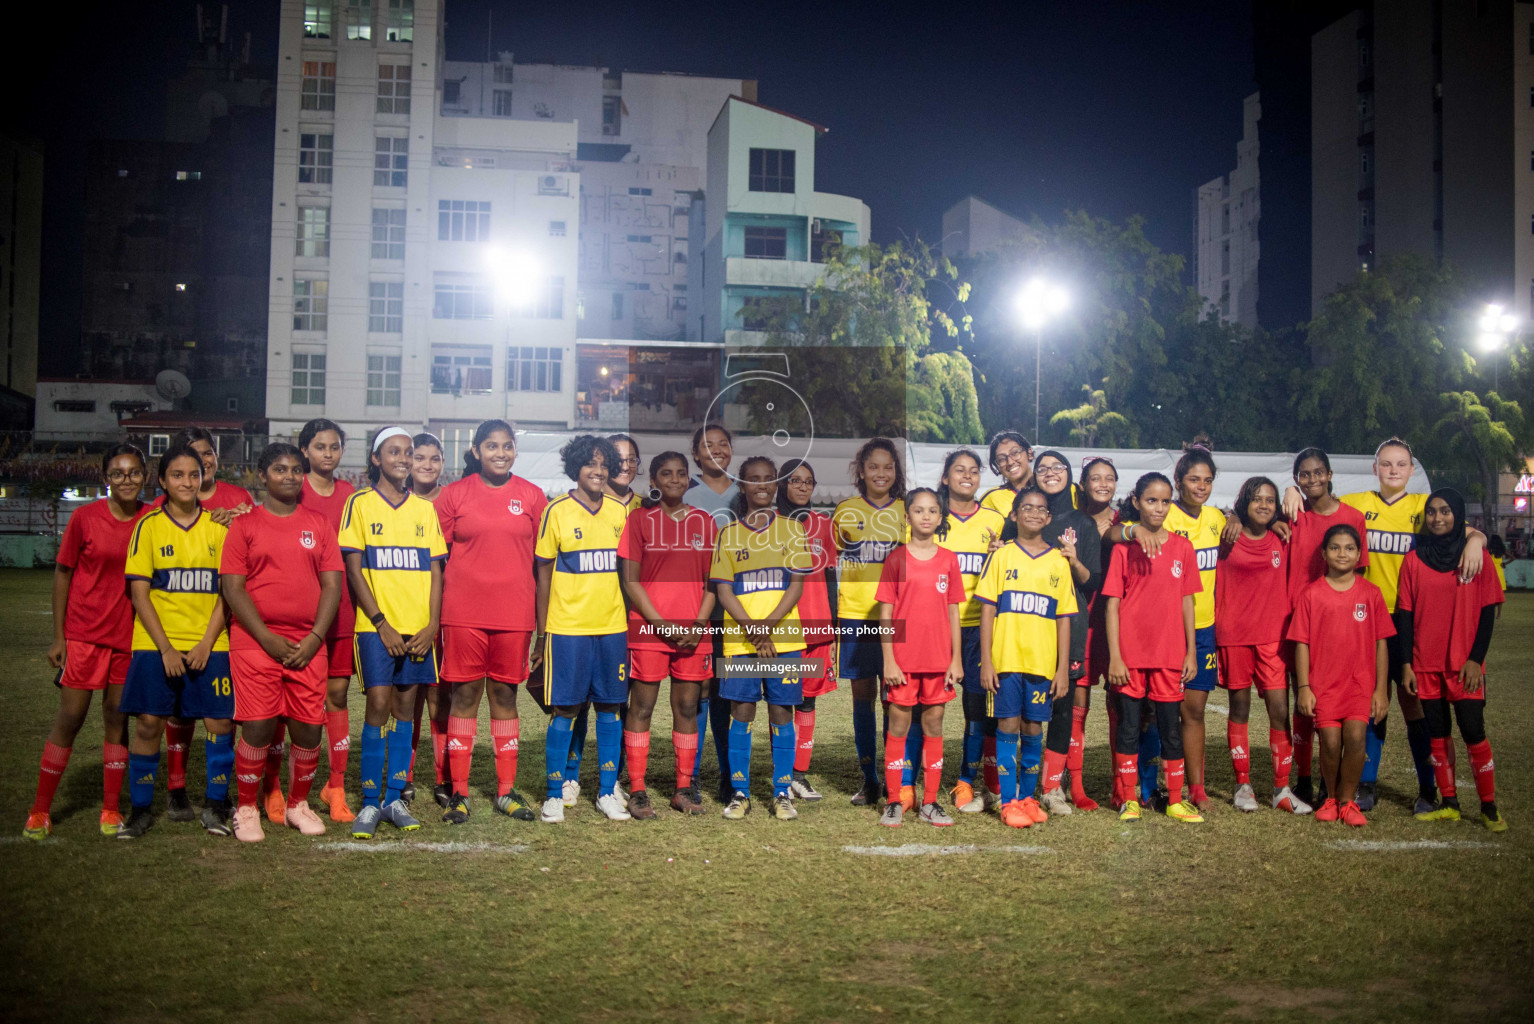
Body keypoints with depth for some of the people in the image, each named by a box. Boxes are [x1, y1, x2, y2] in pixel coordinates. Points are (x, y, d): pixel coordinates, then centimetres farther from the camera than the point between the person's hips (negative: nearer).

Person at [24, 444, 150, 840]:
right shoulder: (85, 518, -6)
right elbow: (62, 574, -1)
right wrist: (58, 636, -3)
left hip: (129, 635, 2)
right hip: (83, 633, -2)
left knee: (117, 719, 9)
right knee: (69, 718, 2)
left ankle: (110, 809, 19)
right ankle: (40, 810, 15)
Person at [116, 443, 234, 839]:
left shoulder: (218, 526, 4)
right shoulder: (148, 526, 1)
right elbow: (139, 592, -2)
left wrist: (206, 643, -8)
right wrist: (165, 648, -10)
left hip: (209, 645, 1)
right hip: (156, 643, -1)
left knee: (220, 720, -3)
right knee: (149, 721, -2)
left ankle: (216, 805, 13)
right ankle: (140, 809, 12)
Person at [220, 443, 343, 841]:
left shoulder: (318, 524, 11)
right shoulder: (244, 525, 5)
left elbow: (332, 584, 7)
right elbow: (232, 588, -1)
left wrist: (315, 637, -5)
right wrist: (268, 638, -10)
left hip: (308, 644, 2)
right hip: (255, 640, -2)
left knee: (309, 728, 1)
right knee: (258, 727, -7)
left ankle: (298, 805, 22)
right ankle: (246, 809, 12)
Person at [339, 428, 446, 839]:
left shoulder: (425, 509, 11)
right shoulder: (360, 504, 1)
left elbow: (435, 570, 10)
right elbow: (353, 570, -3)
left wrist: (432, 624, -2)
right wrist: (382, 624, -10)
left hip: (418, 630, 3)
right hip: (377, 626, -3)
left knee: (405, 708, 6)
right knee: (378, 706, -8)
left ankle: (394, 799, 14)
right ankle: (370, 803, 0)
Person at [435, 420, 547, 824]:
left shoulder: (532, 496, 7)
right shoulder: (454, 494, 4)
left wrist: (541, 617, 7)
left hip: (514, 613, 1)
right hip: (463, 612, -1)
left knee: (505, 694, 7)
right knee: (464, 694, 0)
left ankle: (506, 791, 15)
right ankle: (458, 793, 8)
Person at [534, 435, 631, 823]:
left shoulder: (621, 511, 7)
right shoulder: (557, 511, -2)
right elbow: (544, 572, 1)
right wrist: (541, 631, -1)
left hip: (613, 626, 3)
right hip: (567, 627, -3)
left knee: (610, 707, 7)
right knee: (565, 708, 0)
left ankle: (607, 792, 18)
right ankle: (555, 794, 10)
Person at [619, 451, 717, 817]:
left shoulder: (705, 521, 11)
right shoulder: (640, 520, 3)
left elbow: (713, 581, 10)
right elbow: (630, 581, -1)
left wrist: (699, 624, -4)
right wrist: (662, 624, -10)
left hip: (694, 633, 3)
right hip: (648, 630, -3)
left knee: (687, 707, 7)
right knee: (641, 707, -1)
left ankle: (684, 789, 15)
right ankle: (637, 790, 5)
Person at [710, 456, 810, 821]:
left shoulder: (791, 529, 6)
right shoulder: (729, 534, 7)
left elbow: (797, 584, 0)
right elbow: (723, 590, 3)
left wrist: (769, 624, -13)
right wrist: (751, 628, -12)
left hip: (784, 637, 0)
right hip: (739, 638, 0)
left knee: (781, 712, 2)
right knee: (741, 712, 1)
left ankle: (782, 794, 10)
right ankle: (739, 793, 11)